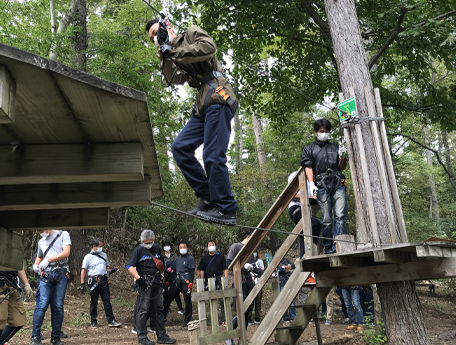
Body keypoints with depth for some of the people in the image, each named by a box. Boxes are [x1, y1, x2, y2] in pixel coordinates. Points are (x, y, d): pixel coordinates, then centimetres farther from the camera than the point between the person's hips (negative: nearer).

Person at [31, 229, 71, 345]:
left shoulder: (63, 234, 6)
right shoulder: (41, 241, 21)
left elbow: (66, 253, -6)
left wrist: (48, 260, -9)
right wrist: (35, 265, 15)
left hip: (61, 274, -3)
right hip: (46, 275, 3)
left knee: (58, 306, -2)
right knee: (42, 305, -10)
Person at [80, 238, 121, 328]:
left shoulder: (104, 255, 15)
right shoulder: (88, 257, 0)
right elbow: (83, 271, -1)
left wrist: (110, 271, 0)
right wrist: (82, 284, -6)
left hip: (104, 280, 4)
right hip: (94, 281, -4)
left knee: (107, 301, 2)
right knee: (94, 302, 5)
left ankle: (111, 321, 4)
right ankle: (93, 322, 17)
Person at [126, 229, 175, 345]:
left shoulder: (156, 248, 13)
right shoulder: (138, 250, -5)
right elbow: (129, 266, -12)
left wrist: (162, 275, 18)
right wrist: (138, 278, -22)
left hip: (156, 283, 7)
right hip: (145, 283, -7)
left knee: (159, 309, 11)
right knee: (143, 310, -5)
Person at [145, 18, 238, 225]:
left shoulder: (191, 34, 9)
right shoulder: (174, 55, 26)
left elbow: (209, 47, -13)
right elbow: (173, 79, 6)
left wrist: (174, 52, -6)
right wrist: (165, 53, -3)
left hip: (218, 97, -8)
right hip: (203, 105, 8)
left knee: (213, 156, -13)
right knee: (180, 147, -1)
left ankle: (226, 210, -8)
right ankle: (207, 197, 3)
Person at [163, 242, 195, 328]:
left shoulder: (190, 259, -1)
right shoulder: (177, 259, 19)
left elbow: (192, 272, -7)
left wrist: (190, 283, -16)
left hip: (186, 283, -6)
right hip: (177, 282, 6)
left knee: (187, 301, -3)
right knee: (167, 298, 2)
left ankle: (187, 320, 7)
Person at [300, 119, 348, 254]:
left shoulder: (335, 147, 22)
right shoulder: (309, 149, 16)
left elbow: (342, 167, 22)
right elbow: (308, 167, 5)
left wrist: (342, 157, 1)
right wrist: (312, 184, -10)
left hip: (338, 184, 2)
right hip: (322, 186, -2)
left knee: (340, 216, -10)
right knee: (326, 220, -2)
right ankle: (328, 249, 4)